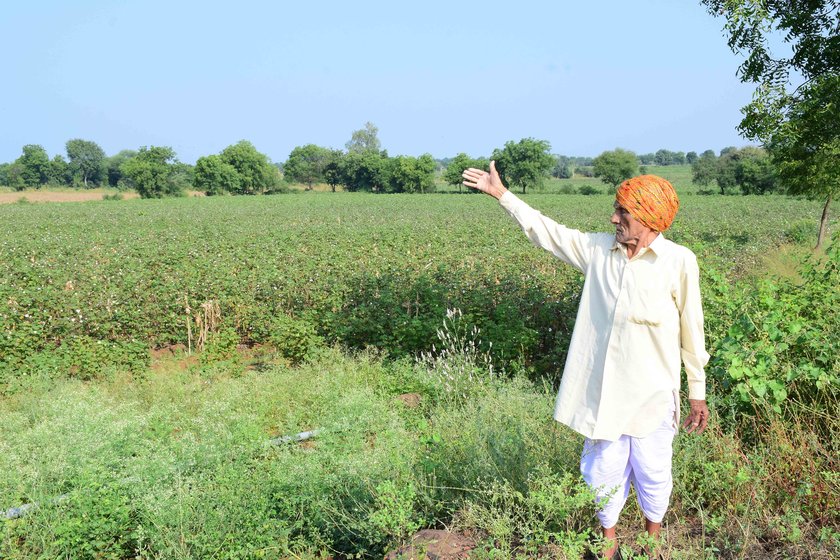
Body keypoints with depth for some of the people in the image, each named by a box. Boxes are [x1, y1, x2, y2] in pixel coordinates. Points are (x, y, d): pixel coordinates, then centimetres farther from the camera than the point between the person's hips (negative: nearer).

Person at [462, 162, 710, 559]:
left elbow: (691, 332, -5)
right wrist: (502, 194, 3)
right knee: (603, 469, 15)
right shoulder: (598, 249, -2)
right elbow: (547, 232, 5)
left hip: (651, 394, -2)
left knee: (652, 473, 15)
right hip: (602, 389, 3)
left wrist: (698, 392, 1)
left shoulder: (679, 262, -11)